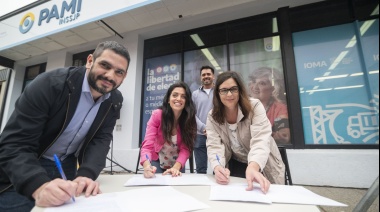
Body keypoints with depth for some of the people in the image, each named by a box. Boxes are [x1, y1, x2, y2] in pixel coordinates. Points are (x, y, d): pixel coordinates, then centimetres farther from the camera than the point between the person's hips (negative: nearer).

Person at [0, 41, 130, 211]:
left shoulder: (115, 101, -10)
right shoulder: (50, 84, -25)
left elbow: (101, 140, -14)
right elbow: (14, 145, -27)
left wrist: (87, 174, -32)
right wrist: (40, 186, -45)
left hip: (67, 167, 4)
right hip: (23, 174, -3)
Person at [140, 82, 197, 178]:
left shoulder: (189, 119, -19)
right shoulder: (157, 115, -23)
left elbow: (185, 148, -19)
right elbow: (147, 144, -28)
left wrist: (176, 167, -36)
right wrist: (147, 166, -46)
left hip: (178, 164, 2)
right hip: (157, 162, -1)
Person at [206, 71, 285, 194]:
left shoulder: (254, 107, -19)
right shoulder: (213, 116, -10)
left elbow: (260, 141, -31)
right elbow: (214, 146, -19)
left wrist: (253, 167, -52)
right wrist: (218, 168, -42)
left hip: (262, 165, -1)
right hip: (235, 164, 2)